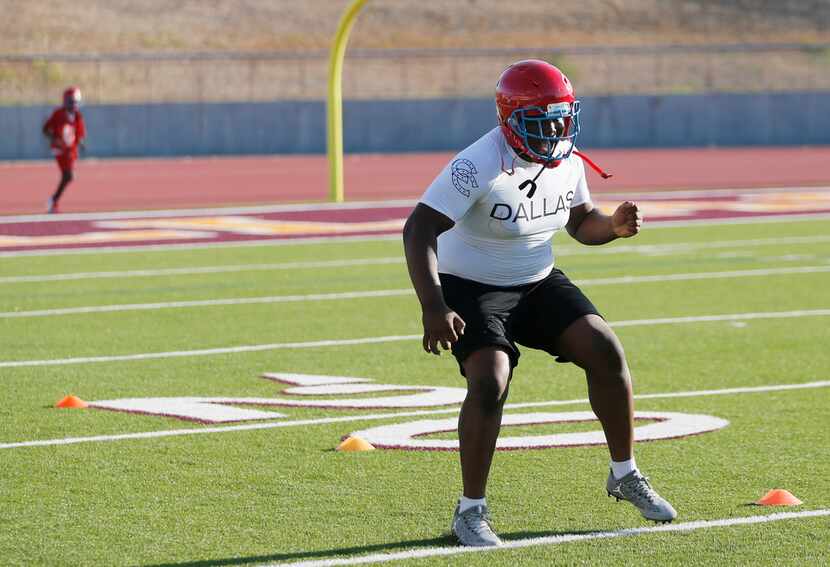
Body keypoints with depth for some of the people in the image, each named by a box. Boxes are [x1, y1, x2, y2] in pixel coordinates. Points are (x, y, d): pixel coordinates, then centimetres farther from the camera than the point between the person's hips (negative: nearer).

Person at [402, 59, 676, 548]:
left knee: (605, 351, -9)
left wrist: (615, 226, -12)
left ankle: (625, 475, 10)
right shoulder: (480, 167, -27)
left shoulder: (568, 163, -5)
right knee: (490, 384, -25)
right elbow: (419, 231, -32)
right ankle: (471, 510, -10)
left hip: (539, 283, 6)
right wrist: (434, 309, -42)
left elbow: (581, 222, 12)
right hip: (473, 288, -6)